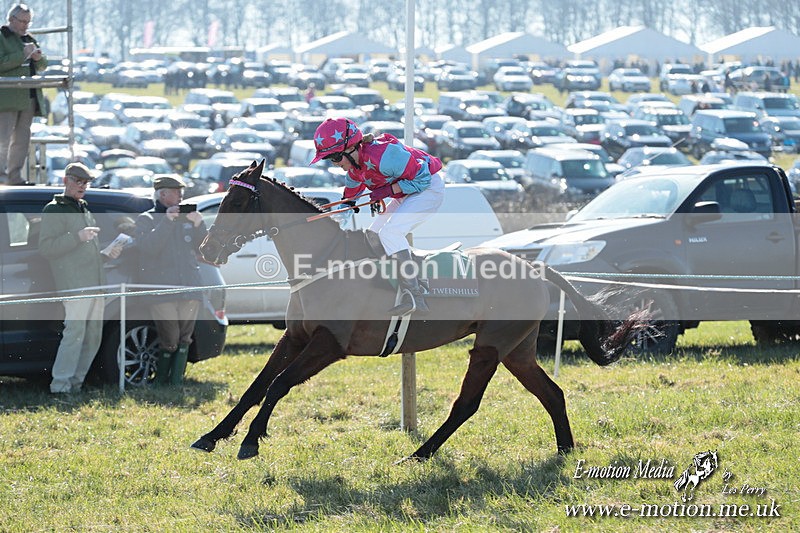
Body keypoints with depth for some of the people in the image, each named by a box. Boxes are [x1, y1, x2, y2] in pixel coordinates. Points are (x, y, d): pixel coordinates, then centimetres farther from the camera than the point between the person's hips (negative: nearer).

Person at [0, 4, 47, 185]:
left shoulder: (28, 39, 20)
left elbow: (42, 66, 23)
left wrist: (39, 58, 1)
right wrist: (22, 55, -18)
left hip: (29, 98, 7)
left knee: (22, 139, 6)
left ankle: (15, 176, 9)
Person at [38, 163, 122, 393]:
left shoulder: (85, 210, 25)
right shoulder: (54, 210, -2)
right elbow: (45, 247, -13)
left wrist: (107, 253, 15)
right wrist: (78, 237, -21)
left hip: (96, 285, 9)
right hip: (74, 285, -9)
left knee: (93, 337, 7)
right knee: (75, 331, -17)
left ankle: (75, 382, 11)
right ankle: (60, 384, -16)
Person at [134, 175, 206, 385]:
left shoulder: (187, 217, 14)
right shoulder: (146, 219, 3)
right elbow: (148, 247, -14)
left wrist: (198, 224, -5)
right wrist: (167, 221, -16)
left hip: (189, 288, 4)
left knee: (184, 337, 4)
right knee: (170, 339, -8)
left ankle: (176, 380, 10)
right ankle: (161, 380, 8)